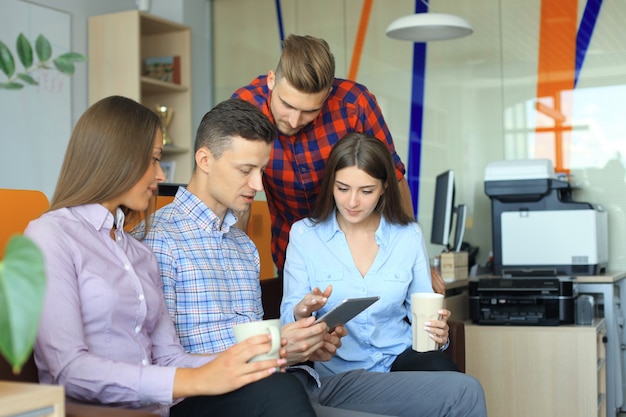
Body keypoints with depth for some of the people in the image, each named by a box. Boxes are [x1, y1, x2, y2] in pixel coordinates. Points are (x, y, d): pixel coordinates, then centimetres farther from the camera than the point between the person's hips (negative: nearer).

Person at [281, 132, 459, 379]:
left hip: (400, 357, 2)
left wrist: (436, 332, -13)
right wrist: (301, 313, -25)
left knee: (441, 369, -32)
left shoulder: (409, 236, 6)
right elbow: (288, 316, -1)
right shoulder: (304, 234, 1)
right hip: (337, 367, -2)